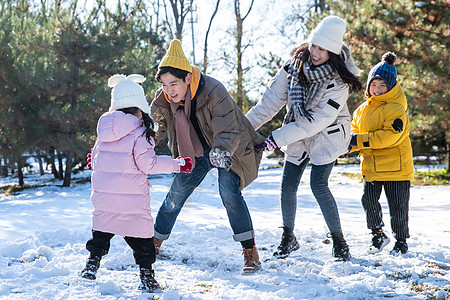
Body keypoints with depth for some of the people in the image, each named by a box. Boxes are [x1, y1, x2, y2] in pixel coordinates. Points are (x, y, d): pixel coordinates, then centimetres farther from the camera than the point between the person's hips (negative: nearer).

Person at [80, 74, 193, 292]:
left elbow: (95, 157, 18)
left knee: (102, 227, 21)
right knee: (140, 231, 3)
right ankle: (146, 274, 3)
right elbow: (146, 162, -13)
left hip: (103, 192, 5)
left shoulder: (104, 128, 9)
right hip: (131, 194, -5)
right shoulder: (140, 132, -9)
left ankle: (92, 263, 25)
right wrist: (176, 165, -5)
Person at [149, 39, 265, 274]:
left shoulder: (213, 92, -32)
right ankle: (153, 244, 31)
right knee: (175, 196, 8)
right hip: (194, 154, 5)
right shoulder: (163, 100, -16)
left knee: (229, 191, -24)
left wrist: (222, 151, -55)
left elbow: (228, 130, -36)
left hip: (228, 150, -5)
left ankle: (250, 252, -15)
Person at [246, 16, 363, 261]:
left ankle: (339, 242, 0)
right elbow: (273, 97, -5)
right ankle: (288, 238, 22)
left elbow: (318, 121, -27)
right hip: (297, 133, 5)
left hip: (327, 135, -5)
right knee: (288, 186, 3)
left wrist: (277, 138, -27)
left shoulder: (338, 81, -25)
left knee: (319, 186, -15)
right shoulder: (296, 62, -11)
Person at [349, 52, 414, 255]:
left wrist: (361, 140, -25)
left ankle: (401, 241, 21)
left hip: (396, 167, -5)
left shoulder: (395, 109, -12)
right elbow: (355, 130, 18)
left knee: (398, 206, 3)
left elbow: (391, 135, -24)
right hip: (371, 168, 6)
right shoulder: (363, 110, 11)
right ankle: (378, 236, 24)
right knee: (369, 202, 2)